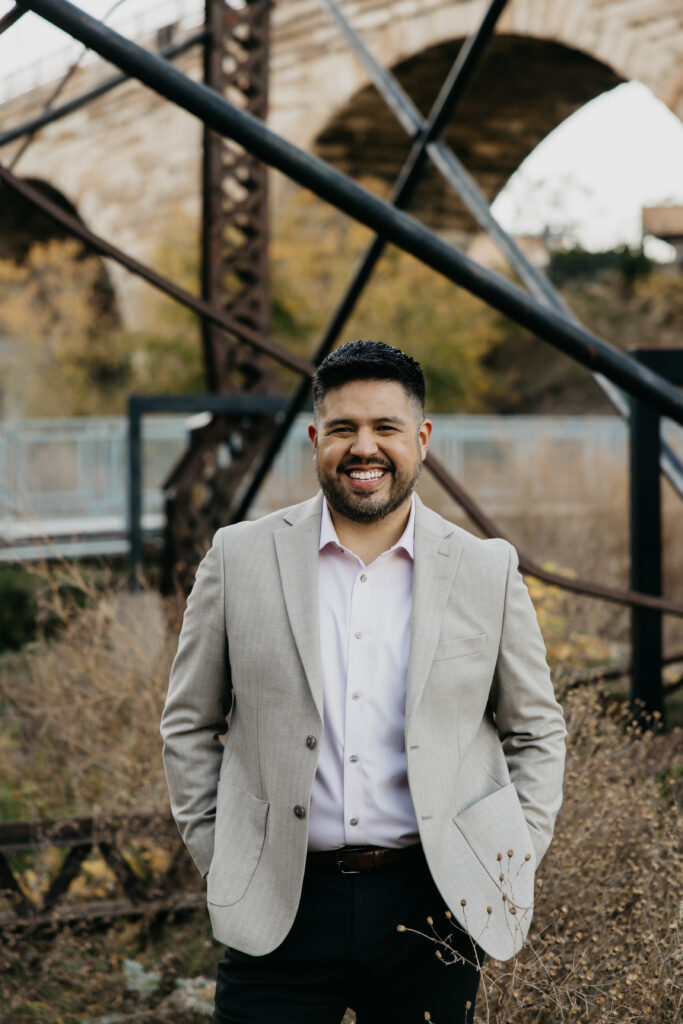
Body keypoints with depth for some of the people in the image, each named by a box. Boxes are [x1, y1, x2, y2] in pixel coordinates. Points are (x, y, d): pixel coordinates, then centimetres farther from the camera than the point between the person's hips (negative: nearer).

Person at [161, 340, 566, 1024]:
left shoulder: (488, 571, 3)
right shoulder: (240, 558, 2)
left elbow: (536, 731, 13)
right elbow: (188, 724, 10)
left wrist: (516, 863, 4)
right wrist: (216, 858, 4)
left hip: (429, 909, 1)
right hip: (281, 910, 0)